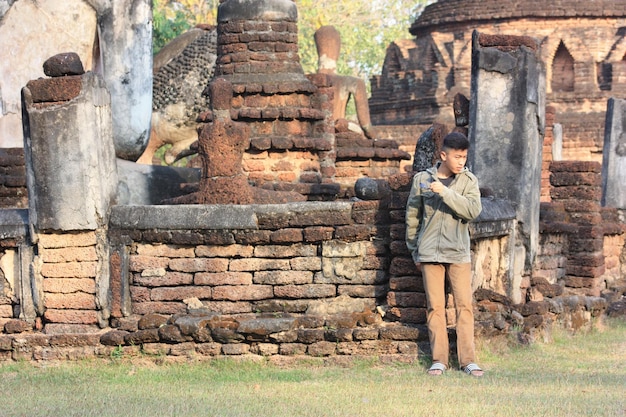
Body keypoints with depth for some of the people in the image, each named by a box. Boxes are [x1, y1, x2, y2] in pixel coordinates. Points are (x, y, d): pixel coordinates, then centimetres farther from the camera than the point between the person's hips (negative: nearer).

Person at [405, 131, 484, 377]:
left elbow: (473, 210, -15)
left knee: (464, 305, -3)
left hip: (459, 253, 0)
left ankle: (468, 359, 0)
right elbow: (413, 216, 11)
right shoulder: (422, 179, 3)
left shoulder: (468, 180, 1)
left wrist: (445, 192, -20)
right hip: (430, 253, 0)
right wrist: (414, 250, 12)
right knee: (435, 306, 1)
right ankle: (439, 360, 5)